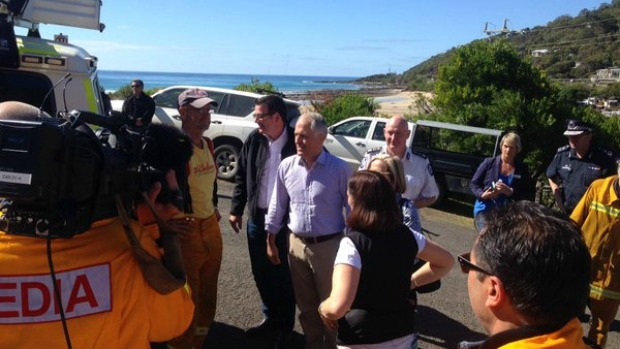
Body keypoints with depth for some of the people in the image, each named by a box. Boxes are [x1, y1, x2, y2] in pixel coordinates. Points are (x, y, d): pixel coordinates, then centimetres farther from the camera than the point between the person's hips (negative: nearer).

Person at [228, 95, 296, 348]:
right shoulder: (254, 140, 0)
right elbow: (241, 176, 9)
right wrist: (236, 209, 8)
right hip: (256, 218, 5)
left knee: (283, 276, 9)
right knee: (261, 273, 17)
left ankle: (285, 326, 30)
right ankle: (270, 318, 39)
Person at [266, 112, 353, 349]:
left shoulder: (340, 169, -12)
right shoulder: (287, 166, -2)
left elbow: (352, 208, -5)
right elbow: (277, 206, 7)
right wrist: (271, 241, 10)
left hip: (329, 246, -3)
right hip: (296, 245, 4)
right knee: (305, 304, 19)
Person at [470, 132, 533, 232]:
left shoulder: (522, 169, 3)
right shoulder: (489, 163, 2)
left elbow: (528, 196, 0)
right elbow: (473, 183, 6)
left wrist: (510, 191, -17)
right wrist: (482, 194, -13)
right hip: (484, 210, -1)